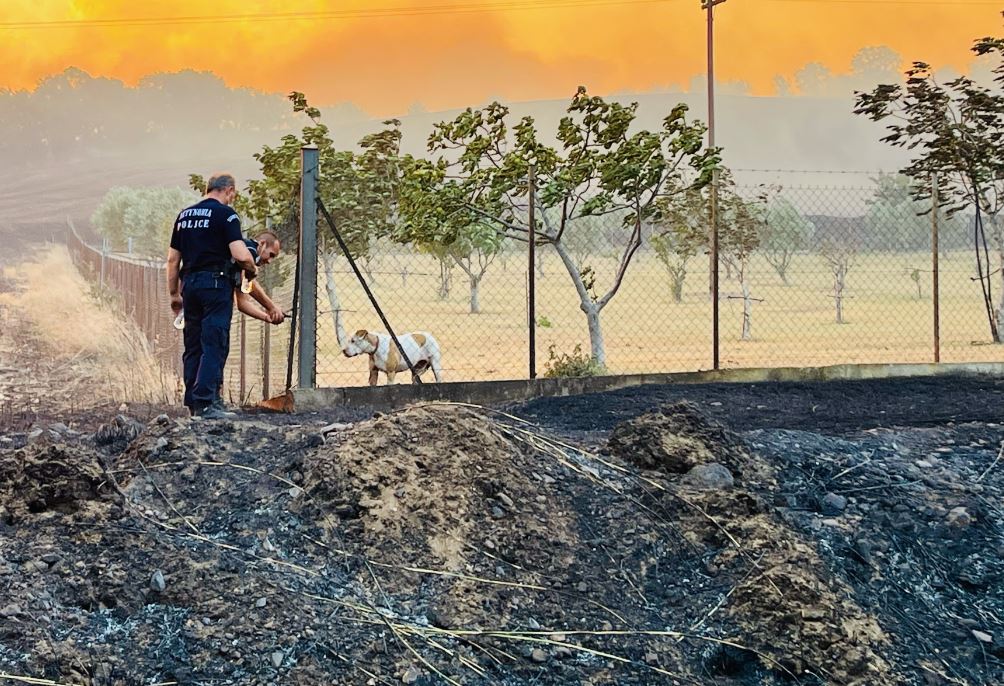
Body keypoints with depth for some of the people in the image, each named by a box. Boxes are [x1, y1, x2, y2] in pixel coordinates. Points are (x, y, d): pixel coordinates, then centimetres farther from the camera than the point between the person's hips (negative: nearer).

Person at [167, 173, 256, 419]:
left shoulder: (184, 215, 15)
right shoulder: (225, 214, -5)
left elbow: (172, 259, 16)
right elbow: (240, 255, -16)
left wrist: (174, 293, 21)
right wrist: (252, 269, 4)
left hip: (190, 283, 7)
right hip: (216, 283, -7)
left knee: (193, 346, 12)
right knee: (214, 346, -7)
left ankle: (192, 401, 16)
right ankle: (206, 403, -12)